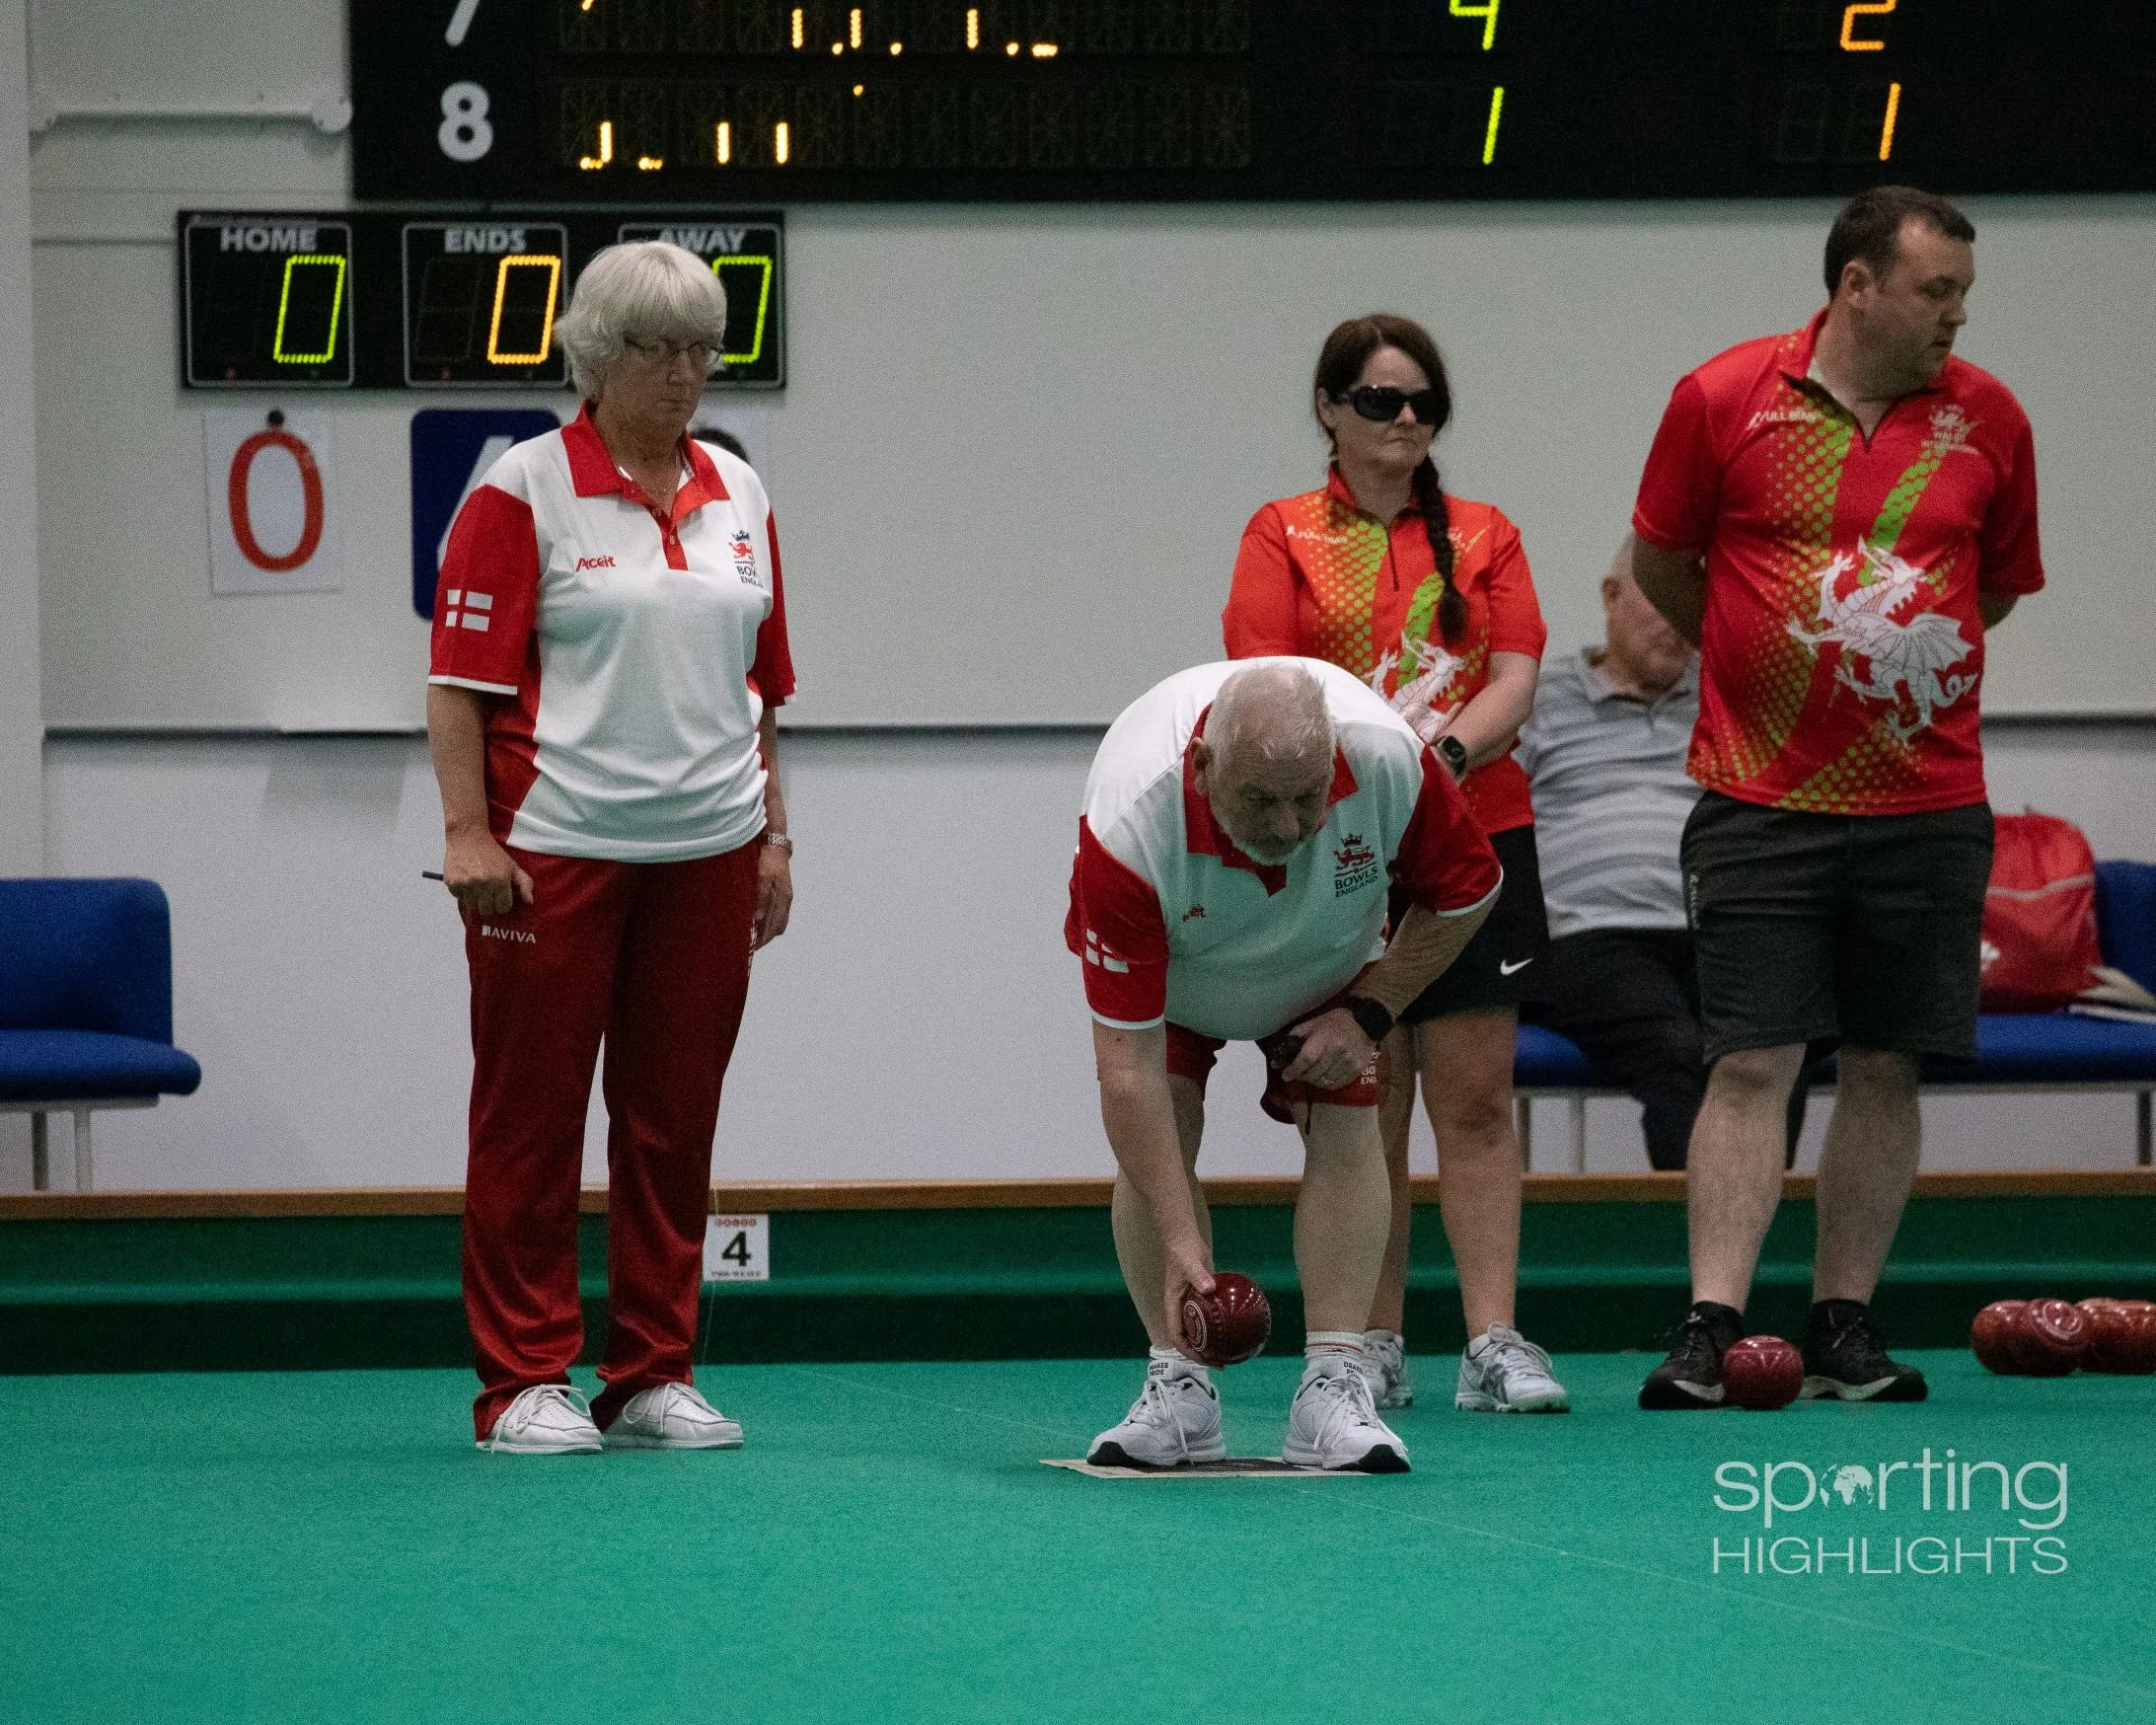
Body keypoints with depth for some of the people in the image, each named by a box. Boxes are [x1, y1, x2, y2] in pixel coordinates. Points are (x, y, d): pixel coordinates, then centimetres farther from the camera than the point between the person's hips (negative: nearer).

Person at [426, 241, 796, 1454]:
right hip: (556, 847, -5)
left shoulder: (739, 496, 12)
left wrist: (774, 837, 14)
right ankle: (526, 1383, 6)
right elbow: (462, 676, -7)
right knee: (532, 1116, 0)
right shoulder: (526, 492, -4)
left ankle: (653, 1375, 15)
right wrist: (469, 833, -13)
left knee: (674, 1122, 8)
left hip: (705, 852, 5)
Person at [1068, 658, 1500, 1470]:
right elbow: (1128, 1061, -41)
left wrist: (1368, 1014, -18)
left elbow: (1465, 891, -15)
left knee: (1346, 1122, -14)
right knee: (1154, 1124, -18)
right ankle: (1178, 1388, -11)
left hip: (1328, 954, 2)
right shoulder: (1129, 827, -45)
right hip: (1164, 961, -2)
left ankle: (1332, 1389, -16)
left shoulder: (1390, 761, -40)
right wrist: (1178, 1238, -44)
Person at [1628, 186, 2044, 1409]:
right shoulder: (1725, 401, -5)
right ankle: (1712, 1331, -8)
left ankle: (1846, 1328, 13)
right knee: (1752, 1062, -7)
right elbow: (1660, 562, 9)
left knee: (1888, 1066, 5)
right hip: (1760, 802, -2)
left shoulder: (1987, 419, 2)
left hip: (1927, 803, 2)